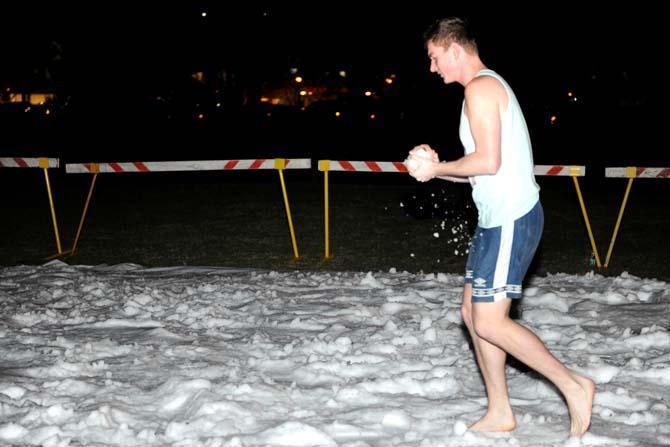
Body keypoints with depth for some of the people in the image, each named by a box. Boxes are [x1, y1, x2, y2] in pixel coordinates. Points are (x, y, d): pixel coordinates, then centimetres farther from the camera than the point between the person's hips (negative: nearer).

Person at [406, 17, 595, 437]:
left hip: (511, 220, -11)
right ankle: (500, 414, 16)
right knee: (474, 313, 11)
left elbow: (488, 162, -22)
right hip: (498, 218, 11)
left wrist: (438, 168, -8)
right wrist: (436, 167, 11)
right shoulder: (490, 87, 20)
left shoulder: (480, 87, -12)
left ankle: (574, 385, -1)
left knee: (489, 321, -11)